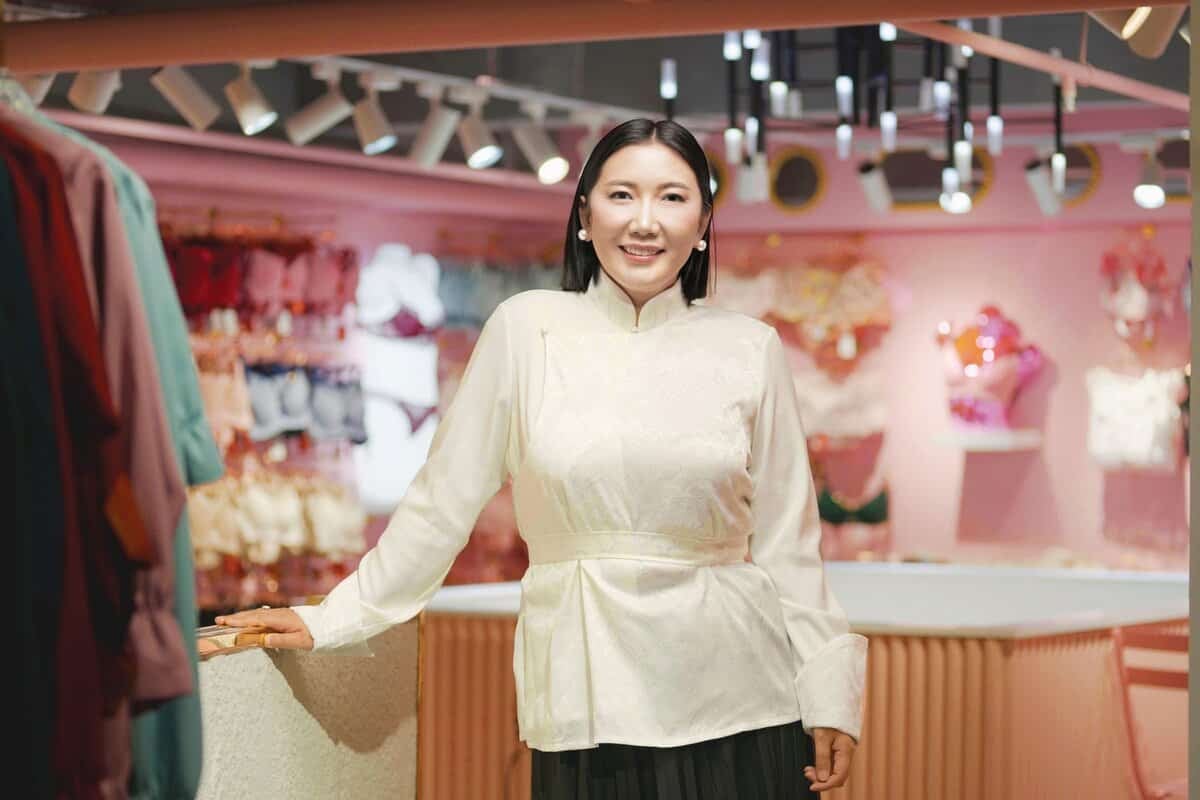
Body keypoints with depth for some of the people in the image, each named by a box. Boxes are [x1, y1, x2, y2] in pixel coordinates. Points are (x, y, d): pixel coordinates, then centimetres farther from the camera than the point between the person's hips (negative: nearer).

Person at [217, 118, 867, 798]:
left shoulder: (750, 350, 4)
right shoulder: (527, 328, 1)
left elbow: (786, 539, 5)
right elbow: (443, 500, 5)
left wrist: (829, 699, 1)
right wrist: (332, 619, 6)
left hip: (738, 712, 1)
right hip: (589, 709, -1)